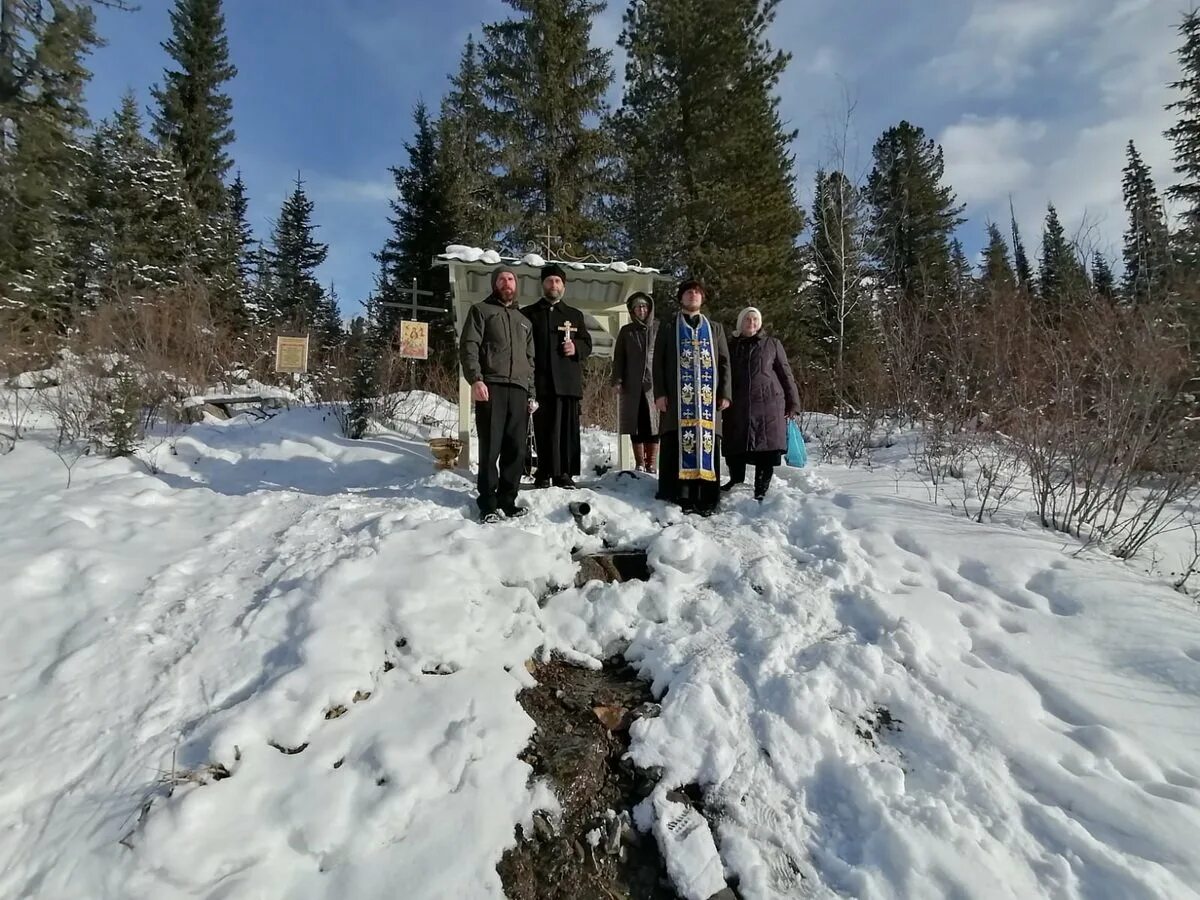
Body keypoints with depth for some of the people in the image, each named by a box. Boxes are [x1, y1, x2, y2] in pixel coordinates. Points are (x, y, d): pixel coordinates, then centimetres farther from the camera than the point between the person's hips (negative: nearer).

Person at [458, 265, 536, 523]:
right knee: (490, 447, -7)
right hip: (491, 386, -5)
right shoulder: (481, 310, 11)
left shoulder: (524, 321, 27)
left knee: (516, 449, 2)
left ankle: (507, 500, 12)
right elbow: (468, 346, -2)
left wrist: (531, 393, 15)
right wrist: (475, 379, -18)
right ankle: (487, 504, -1)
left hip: (518, 390, 5)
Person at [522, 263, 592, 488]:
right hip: (541, 381, -2)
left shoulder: (575, 315, 21)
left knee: (568, 427, -3)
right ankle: (544, 474, 3)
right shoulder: (528, 314, 14)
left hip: (568, 382, 2)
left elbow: (587, 344, 19)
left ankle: (565, 473, 3)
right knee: (544, 428, -3)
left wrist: (576, 347, -4)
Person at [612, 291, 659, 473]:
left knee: (653, 424, -4)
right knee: (636, 425, 2)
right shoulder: (626, 331, 13)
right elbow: (618, 358, 11)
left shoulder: (659, 329, 8)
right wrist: (617, 380, 0)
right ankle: (639, 464, 8)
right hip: (632, 385, 2)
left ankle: (651, 464, 2)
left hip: (654, 383, -1)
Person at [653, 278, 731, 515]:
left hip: (708, 398, 2)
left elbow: (724, 362, 14)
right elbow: (658, 362, 6)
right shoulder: (668, 326, 13)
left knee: (708, 443, -3)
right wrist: (659, 393, -6)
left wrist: (725, 394, 2)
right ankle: (677, 496, -4)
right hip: (677, 397, -2)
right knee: (676, 444, -6)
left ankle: (706, 499, 0)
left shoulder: (715, 328, 19)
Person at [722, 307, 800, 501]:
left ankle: (760, 492, 6)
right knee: (735, 448, 4)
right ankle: (736, 481, 25)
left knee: (766, 449, -2)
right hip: (738, 407, 2)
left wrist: (793, 403, 1)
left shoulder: (772, 344, 8)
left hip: (769, 405, -2)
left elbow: (786, 374, 6)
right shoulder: (732, 346, 15)